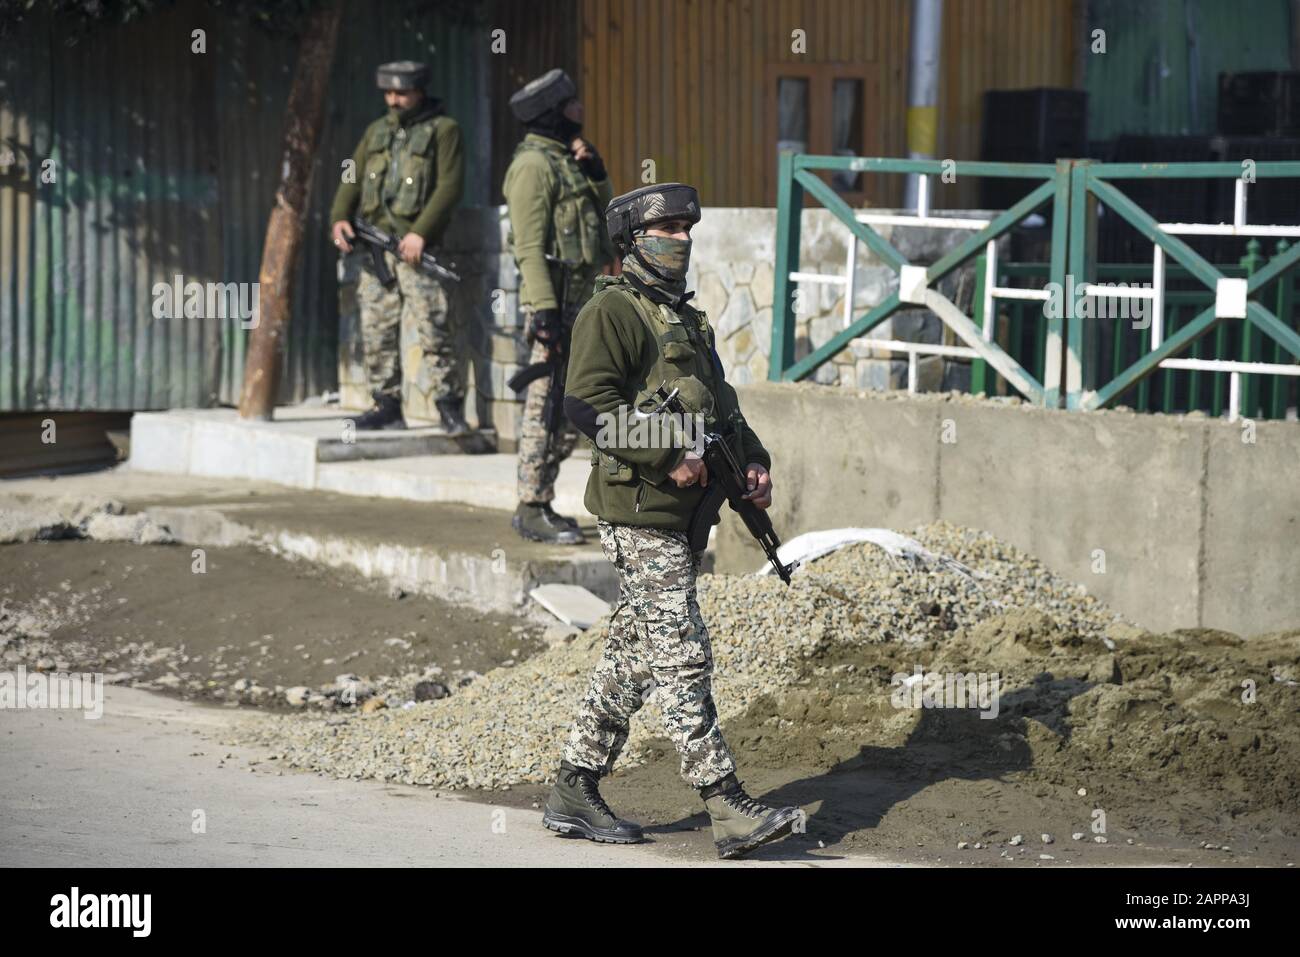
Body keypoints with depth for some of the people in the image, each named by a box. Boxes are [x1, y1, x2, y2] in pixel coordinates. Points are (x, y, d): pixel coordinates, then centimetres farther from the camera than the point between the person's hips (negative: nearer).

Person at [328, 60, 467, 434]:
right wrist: (339, 219, -4)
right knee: (376, 331, 5)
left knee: (433, 328, -12)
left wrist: (420, 232, -18)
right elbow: (353, 179, 16)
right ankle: (387, 406, 11)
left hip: (415, 245, -6)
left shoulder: (442, 130, 1)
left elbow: (450, 186, -8)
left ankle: (449, 407, -9)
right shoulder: (377, 131, 19)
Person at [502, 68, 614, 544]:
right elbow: (529, 244, -18)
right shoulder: (533, 165, -12)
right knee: (545, 409, -7)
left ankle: (539, 504, 18)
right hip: (554, 301, -9)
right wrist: (545, 313, -23)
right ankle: (532, 510, -5)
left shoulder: (564, 160, 18)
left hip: (582, 303, 9)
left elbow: (603, 214, 20)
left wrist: (594, 170, 3)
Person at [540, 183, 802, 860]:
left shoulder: (684, 316, 21)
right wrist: (670, 457, -20)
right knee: (681, 656, -10)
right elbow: (588, 404, -19)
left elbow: (719, 402, 28)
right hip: (640, 508, -9)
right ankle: (727, 809, -13)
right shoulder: (613, 310, -9)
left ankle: (574, 795, 18)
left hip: (681, 512, 9)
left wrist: (750, 460, 11)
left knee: (631, 655, 11)